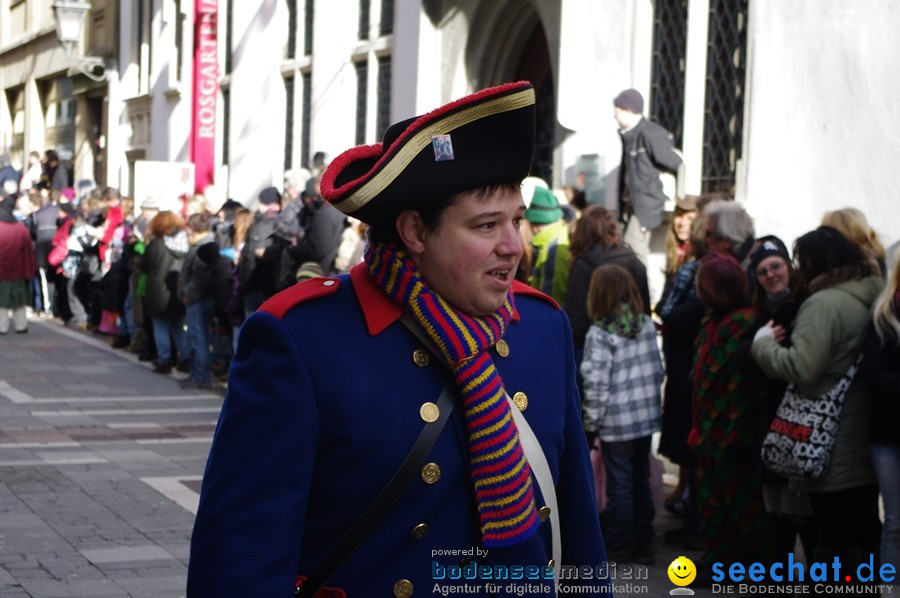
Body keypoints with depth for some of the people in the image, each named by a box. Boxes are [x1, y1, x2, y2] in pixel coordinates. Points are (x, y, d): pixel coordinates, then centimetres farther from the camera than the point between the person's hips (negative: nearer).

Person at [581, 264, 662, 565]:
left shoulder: (599, 334, -15)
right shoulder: (648, 325, 2)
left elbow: (597, 385, -16)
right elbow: (657, 371, 6)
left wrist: (591, 425, -7)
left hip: (617, 421, -5)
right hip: (647, 416, 5)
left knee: (620, 486, 6)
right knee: (641, 483, 15)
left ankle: (619, 546, 16)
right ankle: (643, 544, 23)